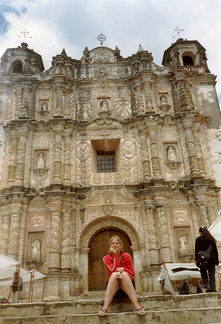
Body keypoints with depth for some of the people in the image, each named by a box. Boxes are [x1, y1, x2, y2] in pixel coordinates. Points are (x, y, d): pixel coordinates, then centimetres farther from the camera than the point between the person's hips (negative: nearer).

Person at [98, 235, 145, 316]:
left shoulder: (127, 256, -2)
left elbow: (132, 275, -6)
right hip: (113, 287, 0)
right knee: (114, 274, -32)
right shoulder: (106, 258, -4)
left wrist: (123, 269, -24)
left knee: (124, 273, -32)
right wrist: (115, 255, -20)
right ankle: (105, 308, -42)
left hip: (126, 285, 0)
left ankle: (137, 307, -41)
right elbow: (114, 270, -21)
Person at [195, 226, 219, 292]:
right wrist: (217, 260, 16)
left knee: (203, 273, 10)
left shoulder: (199, 239, -1)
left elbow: (197, 250, -6)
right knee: (212, 274, 6)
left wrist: (196, 259, -5)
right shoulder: (212, 239, 13)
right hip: (212, 259, 4)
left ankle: (207, 285, -10)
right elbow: (215, 250, 13)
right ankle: (213, 289, -1)